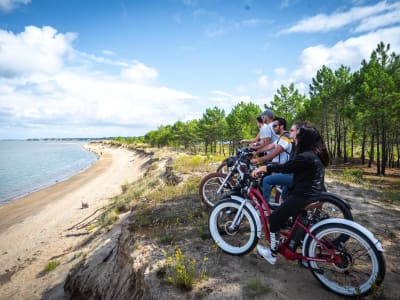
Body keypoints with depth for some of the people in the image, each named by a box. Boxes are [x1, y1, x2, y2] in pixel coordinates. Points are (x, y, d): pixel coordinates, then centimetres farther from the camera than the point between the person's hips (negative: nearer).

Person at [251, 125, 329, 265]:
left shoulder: (305, 157, -22)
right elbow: (290, 166, 15)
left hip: (304, 197, -10)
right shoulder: (315, 155, 9)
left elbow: (284, 168, -19)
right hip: (314, 195, 10)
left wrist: (261, 168, -8)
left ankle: (273, 254, 16)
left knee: (275, 218, 4)